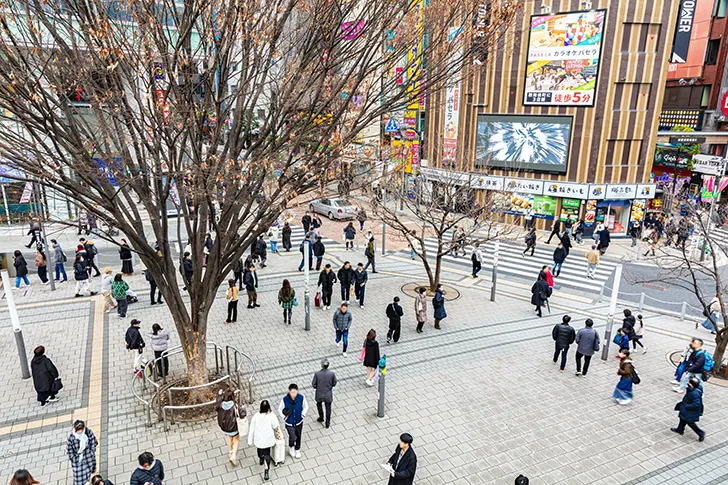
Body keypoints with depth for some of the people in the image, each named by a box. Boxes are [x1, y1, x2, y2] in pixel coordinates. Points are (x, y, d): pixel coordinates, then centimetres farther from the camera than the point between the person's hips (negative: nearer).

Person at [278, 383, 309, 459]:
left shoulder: (301, 397, -21)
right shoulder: (285, 399, -23)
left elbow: (306, 407, -3)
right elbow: (280, 409, -6)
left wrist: (302, 415, -12)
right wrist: (284, 417, -12)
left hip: (299, 422, 2)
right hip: (289, 423, -2)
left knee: (298, 436, 18)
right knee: (293, 437, -6)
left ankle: (297, 450, 48)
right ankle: (291, 447, 30)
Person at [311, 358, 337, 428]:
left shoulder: (317, 374, -22)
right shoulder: (332, 374, -20)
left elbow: (313, 385, -12)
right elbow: (334, 384, -6)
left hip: (319, 394, 0)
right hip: (328, 395, 0)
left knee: (319, 404, 30)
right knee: (328, 408, 20)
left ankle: (321, 418, 44)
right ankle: (327, 423, 32)